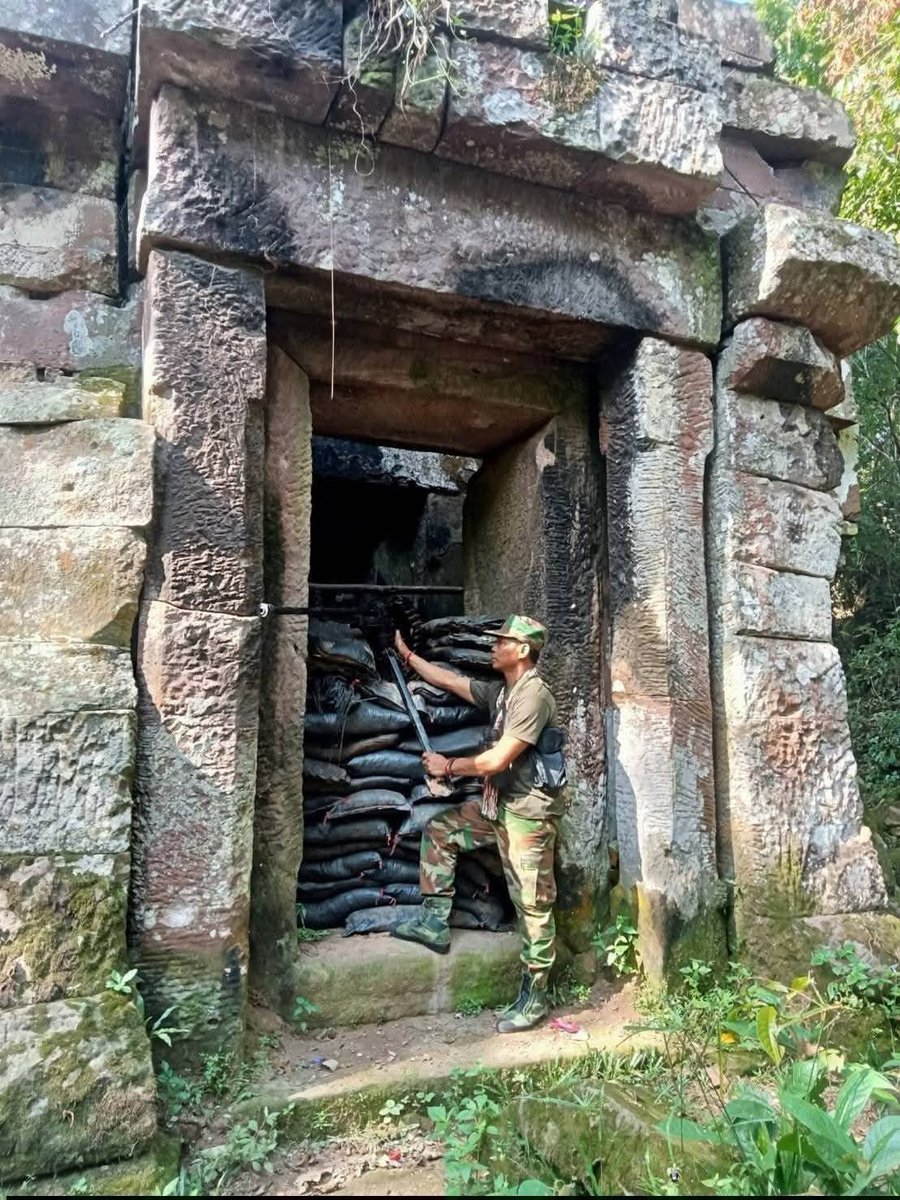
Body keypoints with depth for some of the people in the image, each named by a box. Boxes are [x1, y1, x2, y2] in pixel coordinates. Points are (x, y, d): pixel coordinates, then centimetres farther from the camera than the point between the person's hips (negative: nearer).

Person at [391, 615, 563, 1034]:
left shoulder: (533, 695, -19)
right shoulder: (500, 692, 10)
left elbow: (497, 760, -21)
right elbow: (450, 681, 21)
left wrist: (448, 766, -8)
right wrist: (408, 656, 25)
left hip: (528, 811, -10)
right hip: (498, 805, 10)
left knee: (532, 905, 0)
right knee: (440, 830, 13)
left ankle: (534, 998, 12)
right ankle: (434, 923, 16)